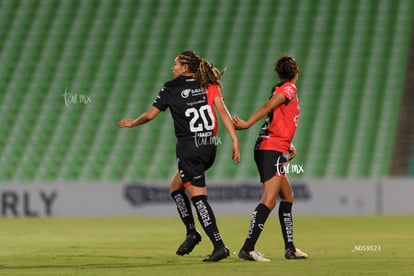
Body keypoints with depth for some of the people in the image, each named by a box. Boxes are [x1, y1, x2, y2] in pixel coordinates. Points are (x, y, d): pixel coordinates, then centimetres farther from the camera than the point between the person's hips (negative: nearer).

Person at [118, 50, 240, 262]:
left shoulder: (171, 88, -1)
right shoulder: (209, 85, 8)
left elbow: (151, 114, 6)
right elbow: (222, 111, -4)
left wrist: (132, 123, 25)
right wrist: (235, 140, -7)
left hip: (188, 148, -6)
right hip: (209, 146, 6)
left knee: (198, 197, -6)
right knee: (175, 187, 23)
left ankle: (219, 245, -14)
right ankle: (191, 232, 14)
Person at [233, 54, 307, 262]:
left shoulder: (283, 90, 21)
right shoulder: (289, 89, -6)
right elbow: (267, 107, -20)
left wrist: (289, 145, 15)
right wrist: (247, 124, -28)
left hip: (267, 149, 10)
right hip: (273, 150, -10)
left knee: (287, 196, 19)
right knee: (269, 200, -17)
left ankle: (290, 248, 23)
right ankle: (247, 249, -25)